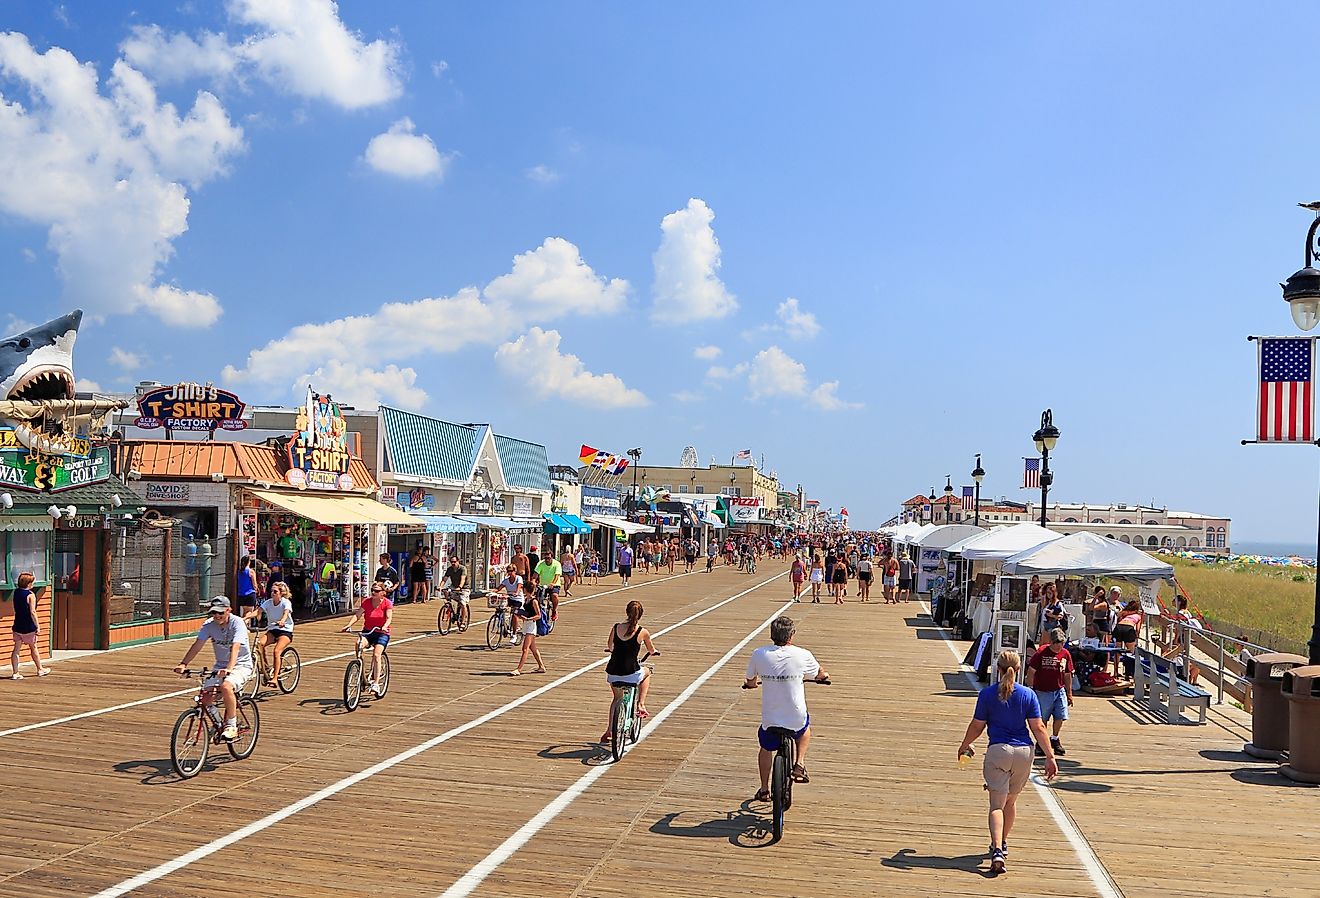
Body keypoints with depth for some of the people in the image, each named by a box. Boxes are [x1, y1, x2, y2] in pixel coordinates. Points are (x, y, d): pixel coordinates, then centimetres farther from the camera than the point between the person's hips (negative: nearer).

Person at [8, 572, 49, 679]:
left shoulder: (16, 592, 3)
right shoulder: (31, 595, -16)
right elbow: (32, 612, -20)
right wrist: (37, 626, -16)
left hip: (17, 626, 5)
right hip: (28, 627, -5)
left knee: (17, 649, 6)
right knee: (33, 648, 10)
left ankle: (15, 673, 4)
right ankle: (40, 669, 25)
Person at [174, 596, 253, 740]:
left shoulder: (237, 623, -20)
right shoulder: (209, 624, -6)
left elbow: (235, 648, -32)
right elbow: (197, 645, -14)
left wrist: (229, 669, -46)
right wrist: (183, 664, -28)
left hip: (241, 665, -5)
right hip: (220, 665, 5)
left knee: (226, 686, -32)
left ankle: (231, 727, -18)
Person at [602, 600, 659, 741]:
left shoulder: (615, 628, 0)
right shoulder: (643, 632, -7)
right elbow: (651, 651, 12)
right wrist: (653, 651, 37)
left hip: (613, 674, 3)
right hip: (631, 674, -3)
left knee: (617, 698, 30)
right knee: (647, 672, 32)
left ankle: (609, 731, 28)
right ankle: (641, 705, 21)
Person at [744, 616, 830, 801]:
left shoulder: (759, 654, -10)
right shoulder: (802, 655, -12)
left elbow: (750, 681, 7)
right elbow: (819, 674, 10)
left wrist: (752, 683, 32)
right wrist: (824, 676, 35)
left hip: (769, 719, 1)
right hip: (796, 719, -1)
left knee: (765, 749, 30)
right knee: (805, 727, 36)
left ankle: (764, 790, 37)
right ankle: (800, 764, 25)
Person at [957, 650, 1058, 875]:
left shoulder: (987, 694, -4)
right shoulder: (1028, 694, 0)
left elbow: (977, 726, 2)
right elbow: (1038, 728, -3)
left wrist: (964, 746, 17)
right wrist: (1050, 756, 1)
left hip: (998, 751, -3)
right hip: (1023, 751, 3)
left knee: (997, 804, -4)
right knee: (1011, 801, 21)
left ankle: (997, 850, -22)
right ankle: (1002, 843, 36)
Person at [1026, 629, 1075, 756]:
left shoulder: (1065, 654, 2)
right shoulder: (1041, 652, -11)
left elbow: (1068, 675, 10)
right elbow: (1031, 672, -7)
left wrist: (1069, 694, 12)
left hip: (1059, 691, 3)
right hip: (1042, 692, -3)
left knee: (1060, 717, 0)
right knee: (1042, 719, 5)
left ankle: (1055, 739, 24)